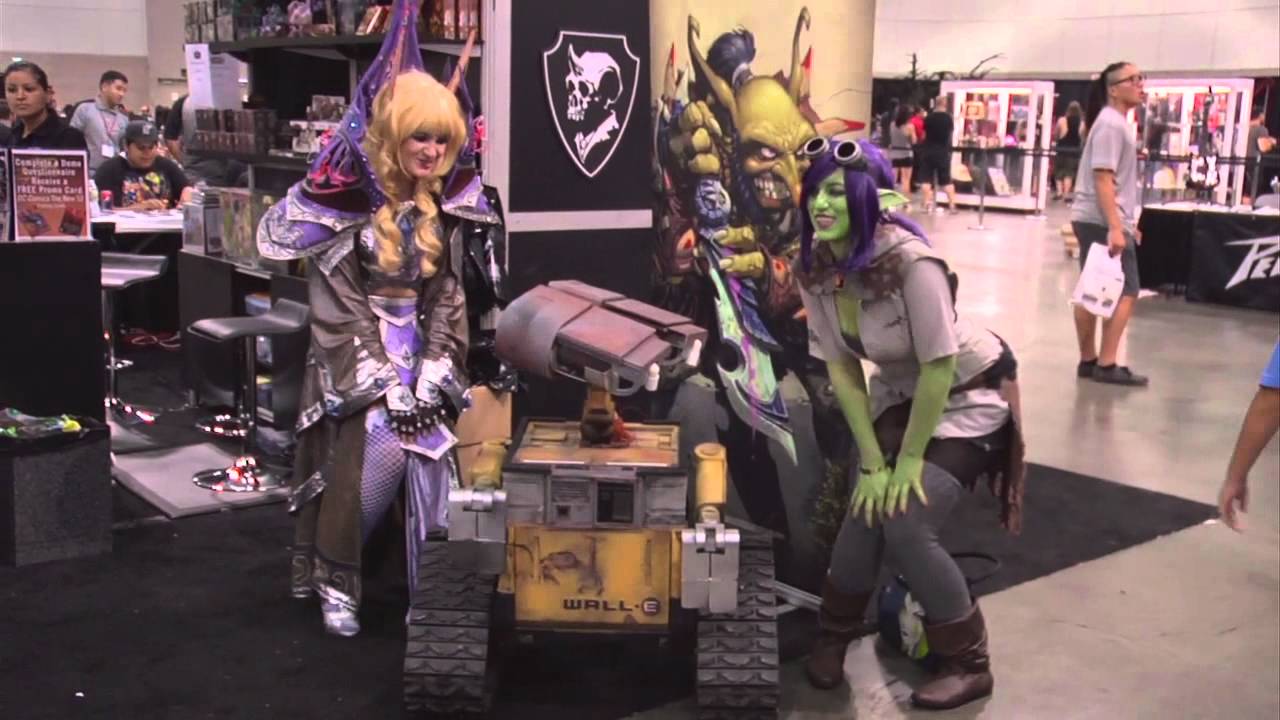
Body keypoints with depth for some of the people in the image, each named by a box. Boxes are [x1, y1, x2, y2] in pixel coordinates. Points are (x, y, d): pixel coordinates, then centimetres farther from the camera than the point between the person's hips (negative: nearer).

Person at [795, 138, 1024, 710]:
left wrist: (910, 459, -18)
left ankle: (969, 664, 5)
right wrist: (873, 460, -10)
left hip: (969, 393, -5)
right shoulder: (815, 269, -13)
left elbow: (938, 368, -26)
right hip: (900, 394, 6)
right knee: (867, 510, -5)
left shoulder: (909, 261, -33)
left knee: (906, 524, -16)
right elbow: (841, 369, -7)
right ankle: (833, 636, 23)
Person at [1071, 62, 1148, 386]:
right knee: (1125, 292, -7)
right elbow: (1102, 180, -21)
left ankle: (1089, 361, 15)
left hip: (1093, 220, 10)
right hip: (1102, 222, -10)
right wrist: (1115, 228, -25)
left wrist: (1126, 222, 24)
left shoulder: (1117, 122, 18)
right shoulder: (1110, 124, -14)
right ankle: (1106, 365, -5)